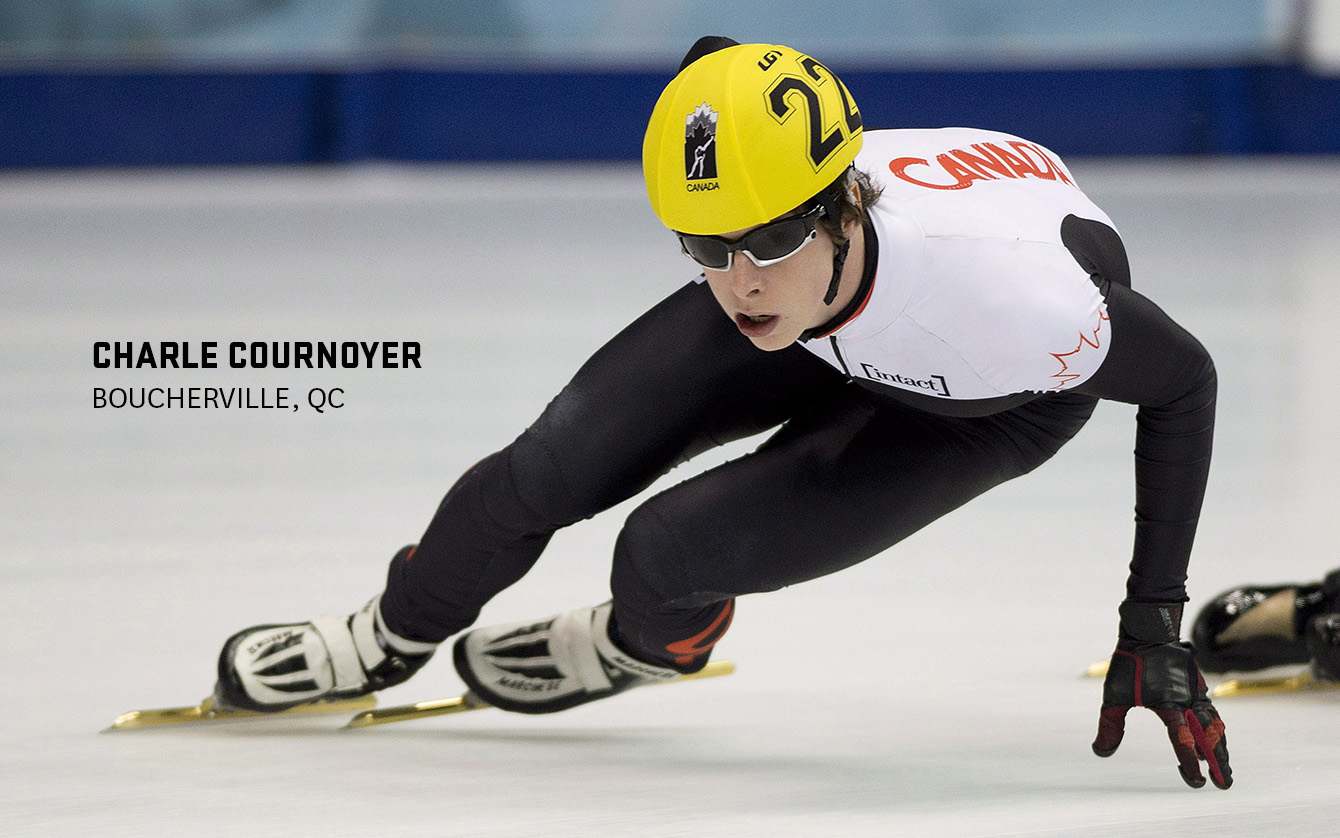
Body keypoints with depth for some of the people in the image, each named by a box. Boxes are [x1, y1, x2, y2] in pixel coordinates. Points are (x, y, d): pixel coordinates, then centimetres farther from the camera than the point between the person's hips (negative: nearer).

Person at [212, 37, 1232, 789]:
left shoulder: (1013, 294, -47)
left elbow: (1184, 381, -28)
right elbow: (715, 67, -8)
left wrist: (1155, 622, -27)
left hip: (997, 401, -4)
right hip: (835, 330, 4)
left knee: (668, 552, -18)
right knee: (550, 470, -7)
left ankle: (647, 645, 21)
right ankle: (391, 639, 24)